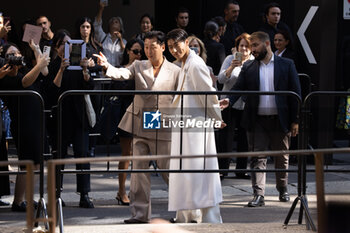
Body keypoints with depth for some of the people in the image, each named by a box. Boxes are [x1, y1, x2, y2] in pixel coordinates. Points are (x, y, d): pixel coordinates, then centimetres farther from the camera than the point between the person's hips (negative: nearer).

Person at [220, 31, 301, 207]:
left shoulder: (286, 65, 2)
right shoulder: (248, 68, 7)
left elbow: (295, 92, 2)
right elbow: (238, 87, 0)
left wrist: (295, 120, -3)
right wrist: (229, 100, -23)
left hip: (280, 120, -1)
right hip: (257, 120, 1)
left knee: (281, 158, 12)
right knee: (257, 158, -4)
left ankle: (283, 190, 29)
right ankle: (258, 195, -7)